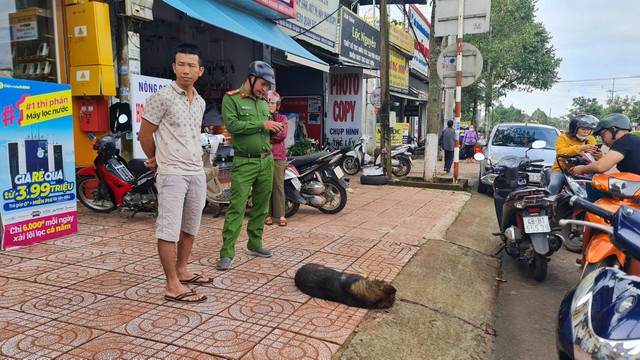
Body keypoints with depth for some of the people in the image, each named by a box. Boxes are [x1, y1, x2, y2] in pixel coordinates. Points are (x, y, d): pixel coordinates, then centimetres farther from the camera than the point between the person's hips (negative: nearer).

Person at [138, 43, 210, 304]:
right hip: (172, 174, -7)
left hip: (197, 173, 7)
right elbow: (145, 134, -3)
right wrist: (157, 162, 10)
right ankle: (172, 286, 2)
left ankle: (181, 271, 30)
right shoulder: (162, 97, -8)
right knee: (169, 229, -4)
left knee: (190, 227, 15)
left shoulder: (200, 102, 12)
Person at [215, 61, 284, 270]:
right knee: (237, 207, -9)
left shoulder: (263, 102, 16)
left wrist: (274, 129, 0)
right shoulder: (231, 98, -4)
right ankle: (227, 253, -5)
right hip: (244, 163, -7)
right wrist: (261, 125, -18)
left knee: (261, 205, 11)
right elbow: (232, 124, -18)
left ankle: (254, 244, 24)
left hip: (267, 161, 7)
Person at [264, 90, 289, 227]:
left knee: (279, 185, -1)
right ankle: (268, 214, 7)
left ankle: (281, 215, 3)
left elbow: (283, 135, -3)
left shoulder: (282, 118, 13)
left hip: (278, 155, 1)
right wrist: (274, 133, -10)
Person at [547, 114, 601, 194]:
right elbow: (560, 152, -24)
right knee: (554, 186, -30)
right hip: (561, 170, -4)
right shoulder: (563, 137, -3)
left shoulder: (591, 139, 11)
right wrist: (581, 148, -35)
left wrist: (599, 155, -23)